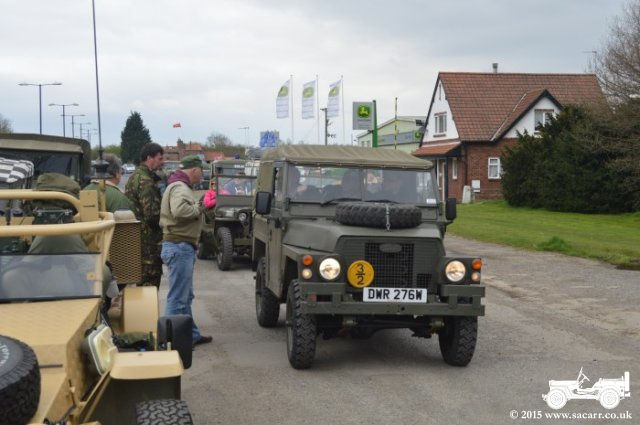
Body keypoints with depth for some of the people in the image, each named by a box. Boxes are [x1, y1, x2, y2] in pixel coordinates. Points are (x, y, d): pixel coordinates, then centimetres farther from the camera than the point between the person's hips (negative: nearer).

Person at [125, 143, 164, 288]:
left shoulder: (134, 177, 15)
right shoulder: (145, 181, -18)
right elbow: (152, 214, -22)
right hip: (148, 239, -10)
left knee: (142, 278, 17)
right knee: (150, 280, -4)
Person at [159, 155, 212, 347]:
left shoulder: (180, 186, 20)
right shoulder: (179, 188, -15)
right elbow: (179, 210, -33)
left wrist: (200, 204, 4)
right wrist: (199, 208, -19)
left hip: (182, 247, 11)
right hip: (180, 246, -11)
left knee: (186, 296, 18)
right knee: (178, 297, -7)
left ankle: (192, 335, 28)